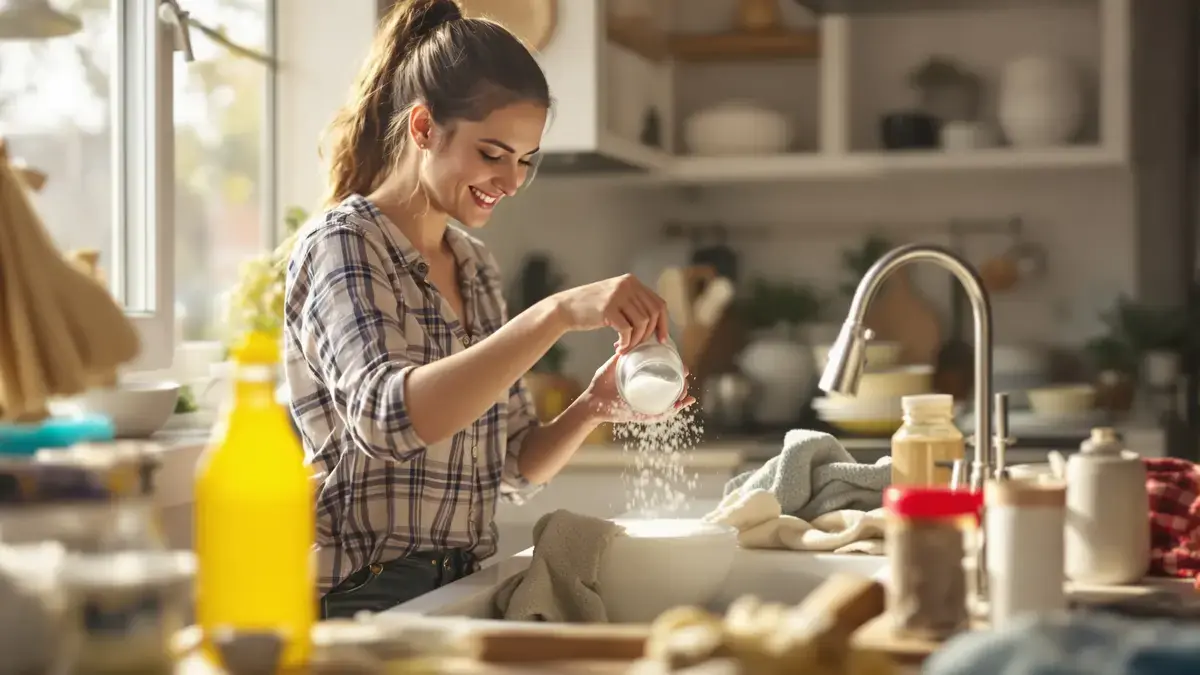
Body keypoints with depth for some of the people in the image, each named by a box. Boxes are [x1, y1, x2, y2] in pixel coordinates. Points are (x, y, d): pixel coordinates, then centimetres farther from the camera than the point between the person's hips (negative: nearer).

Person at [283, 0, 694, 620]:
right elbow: (387, 418, -26)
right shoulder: (341, 244, -7)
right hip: (363, 599, -7)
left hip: (462, 589, 7)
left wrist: (590, 409, -5)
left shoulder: (476, 266, 15)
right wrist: (559, 312, -31)